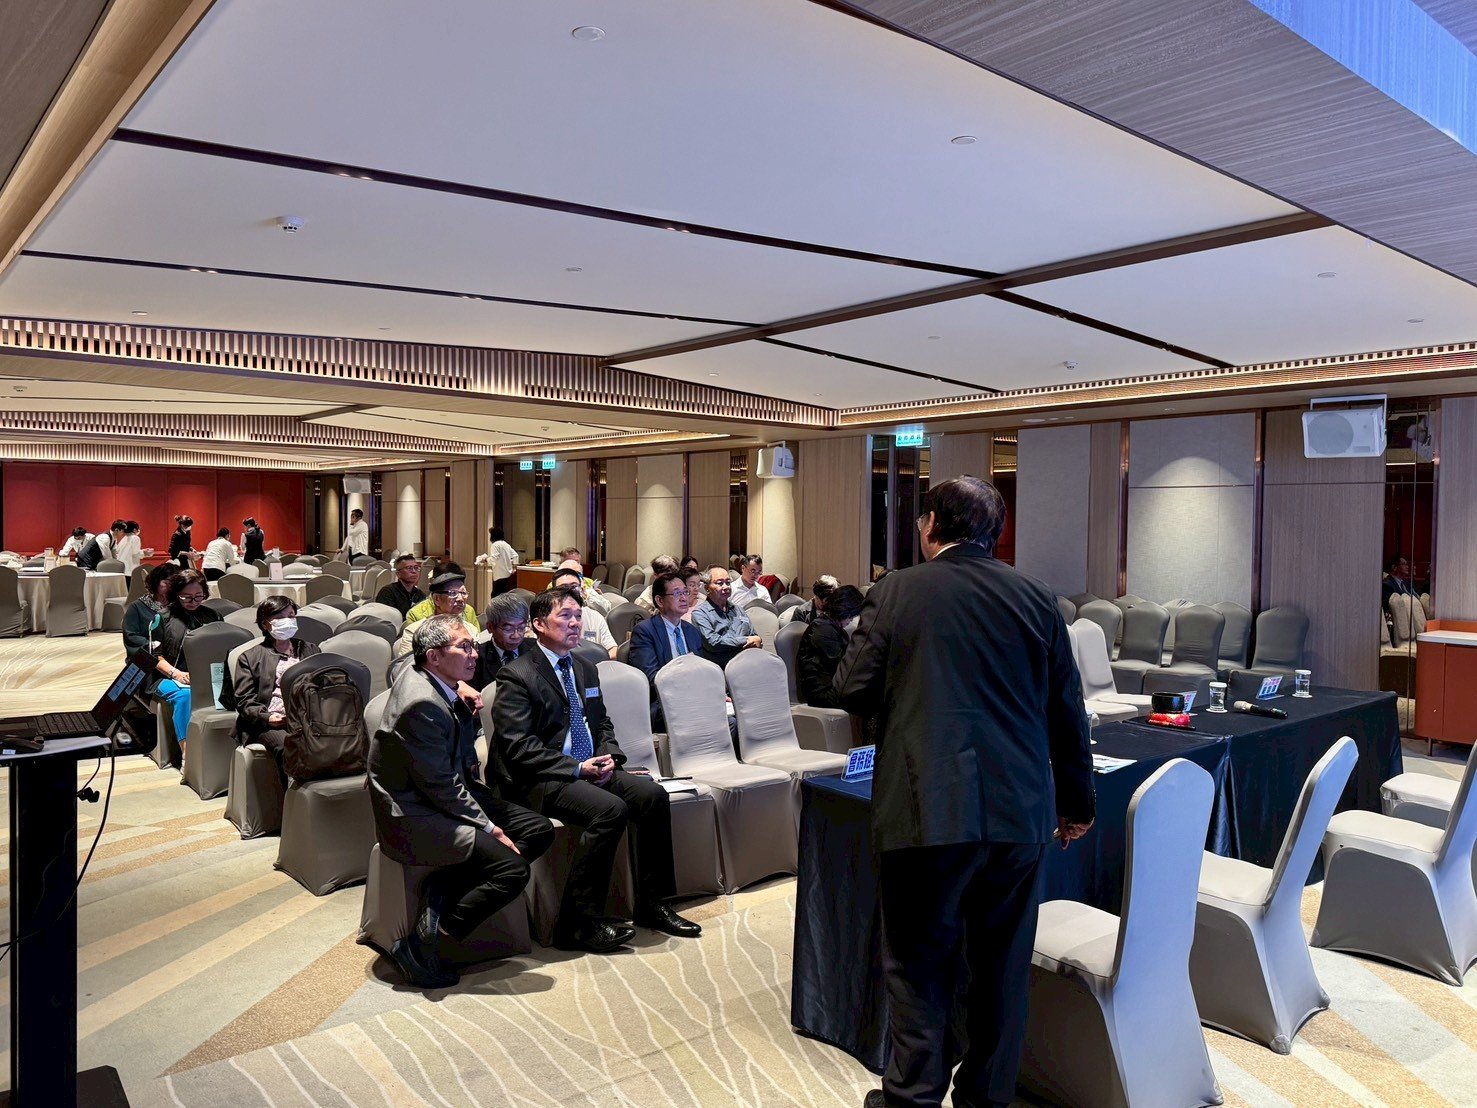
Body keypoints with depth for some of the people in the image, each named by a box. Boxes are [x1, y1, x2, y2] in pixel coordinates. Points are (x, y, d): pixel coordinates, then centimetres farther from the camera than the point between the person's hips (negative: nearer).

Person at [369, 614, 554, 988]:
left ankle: (443, 888, -6)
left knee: (540, 830, 0)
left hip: (448, 799, 11)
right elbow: (442, 787, -22)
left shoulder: (437, 685, 6)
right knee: (512, 869, -22)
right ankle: (421, 944, -12)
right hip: (414, 818, -11)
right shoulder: (421, 703, -24)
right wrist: (489, 828, -15)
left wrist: (464, 699, 6)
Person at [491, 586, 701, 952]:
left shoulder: (586, 670, 18)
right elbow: (518, 746, -14)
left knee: (653, 794, -14)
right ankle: (577, 924, -20)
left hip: (591, 768, 8)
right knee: (610, 809, -30)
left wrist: (608, 756, -1)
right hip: (542, 780, -7)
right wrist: (576, 768, -18)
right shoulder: (517, 675, -7)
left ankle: (653, 905, -2)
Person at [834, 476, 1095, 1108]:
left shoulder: (896, 592, -4)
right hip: (1021, 812, 4)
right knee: (1002, 965, 17)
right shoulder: (1035, 599, 5)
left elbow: (854, 692, -3)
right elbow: (1067, 712, 9)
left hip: (927, 812, -3)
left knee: (919, 962, 10)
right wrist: (1077, 802, 20)